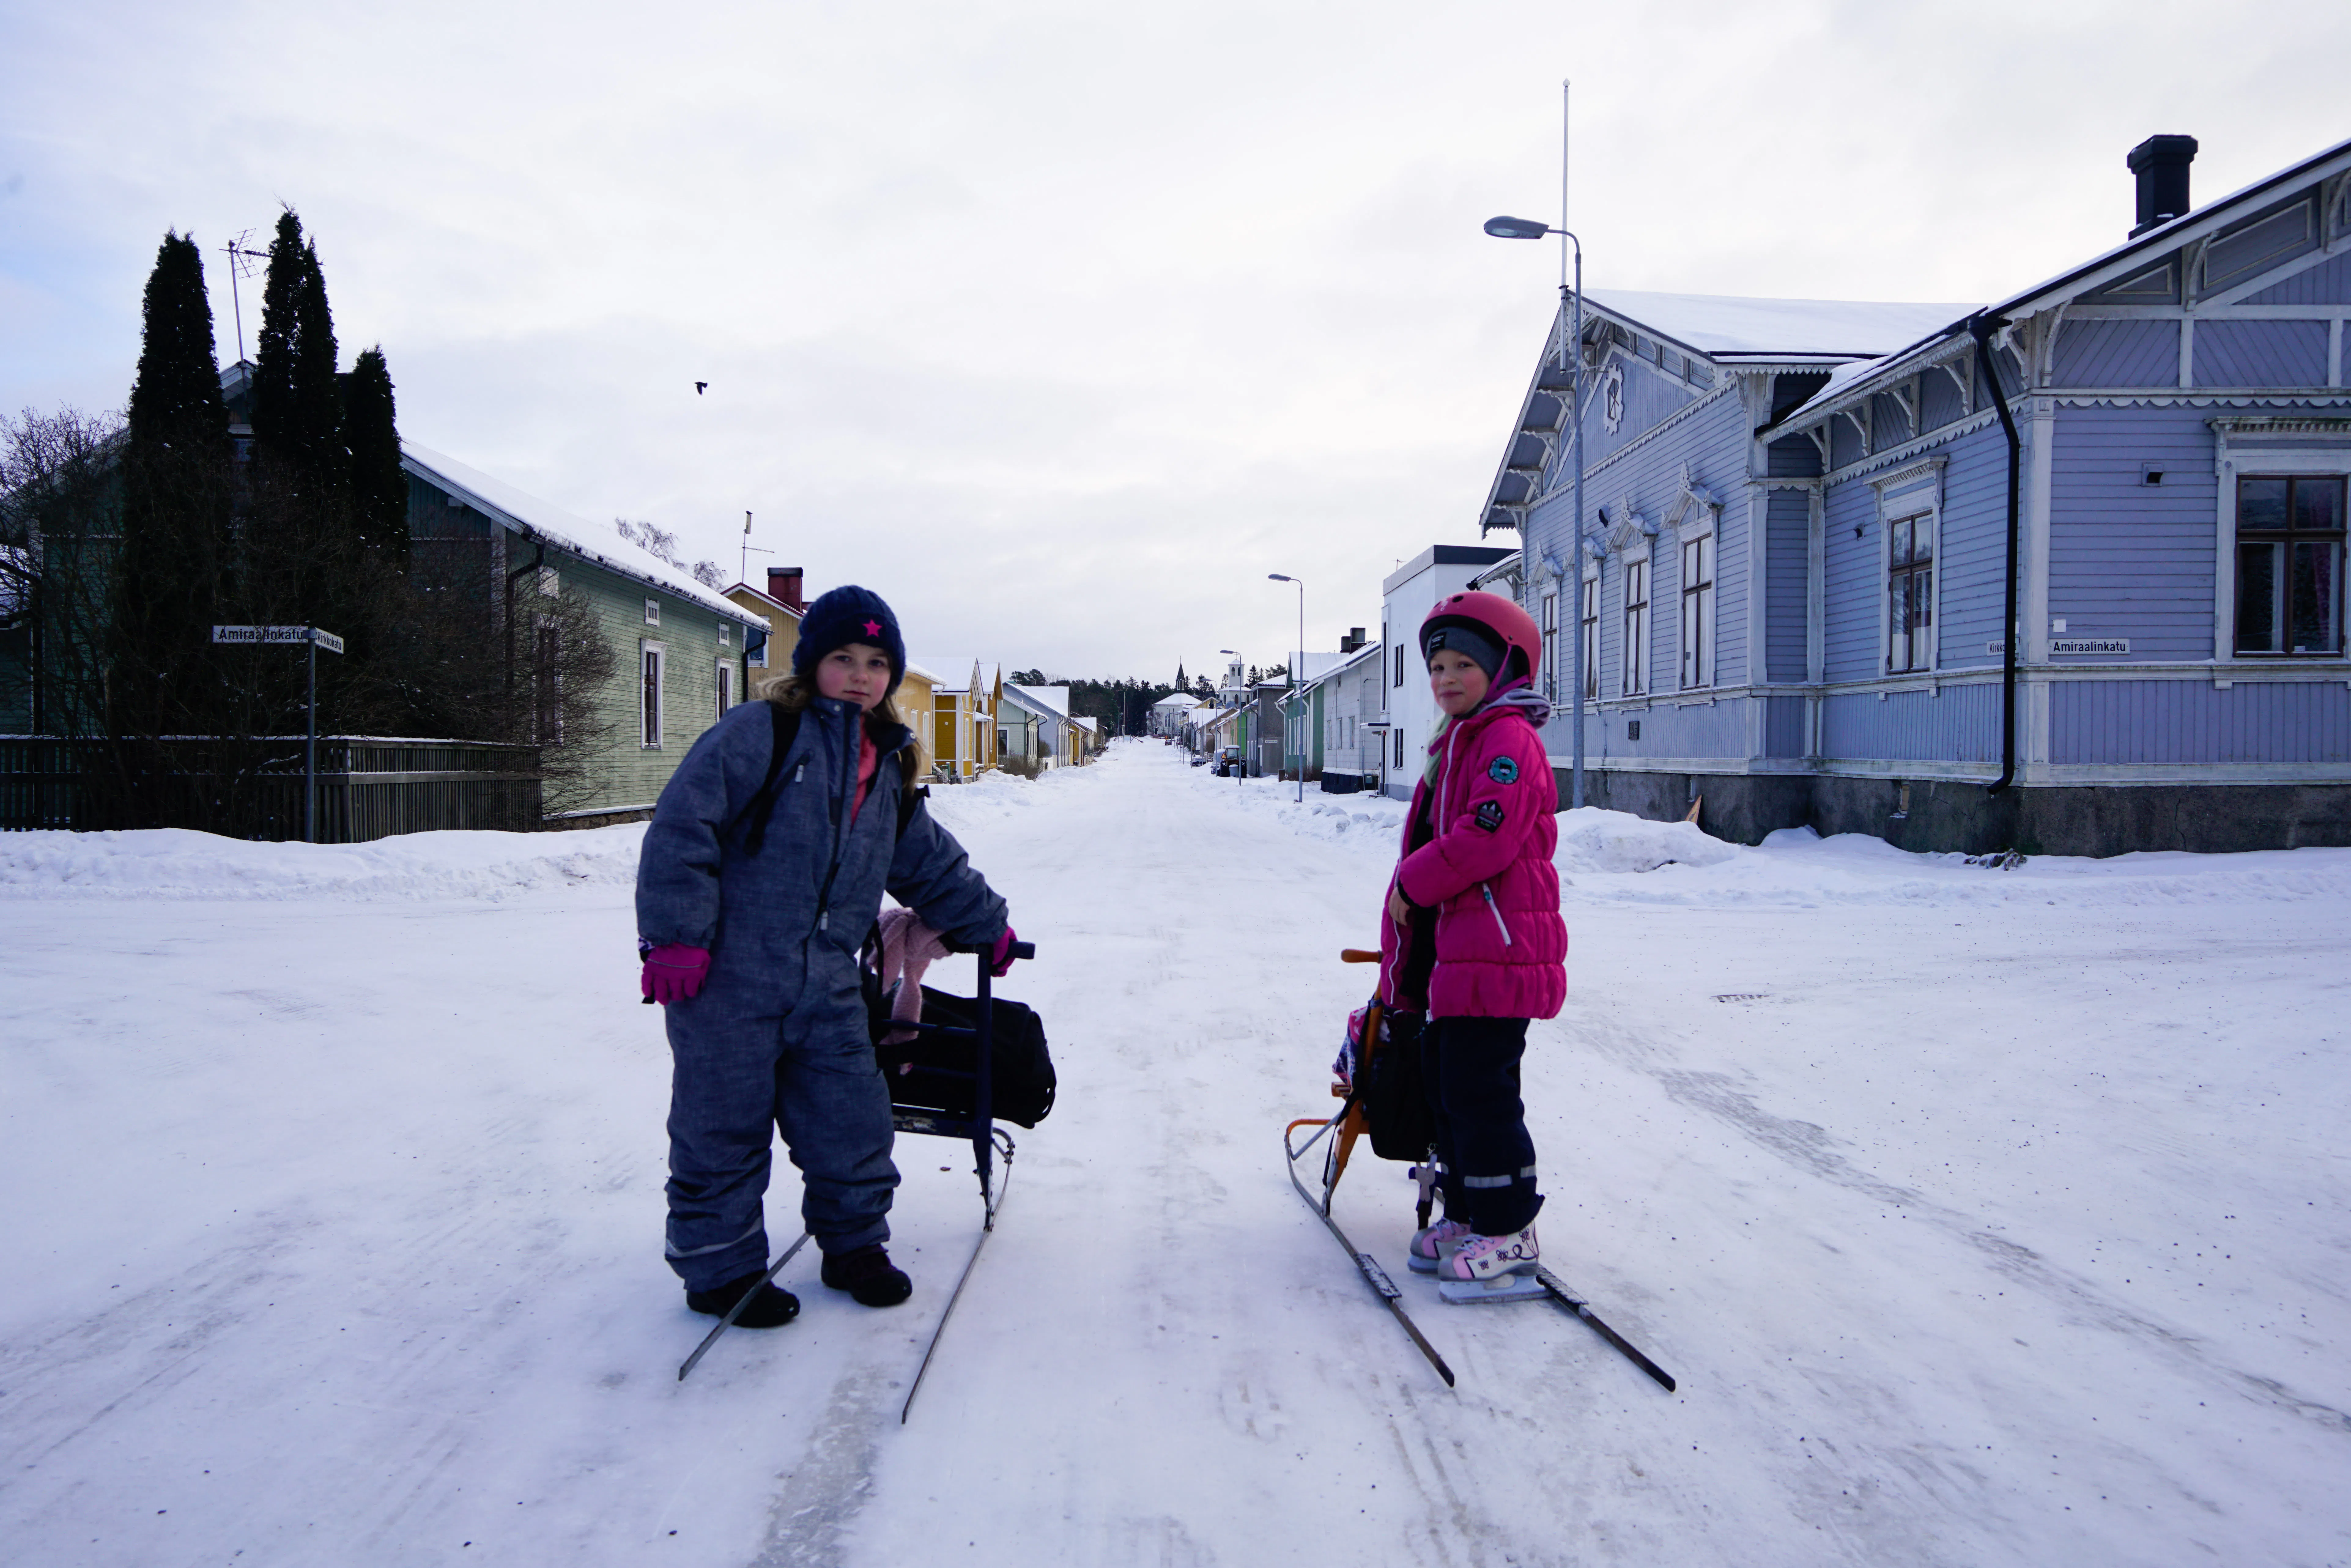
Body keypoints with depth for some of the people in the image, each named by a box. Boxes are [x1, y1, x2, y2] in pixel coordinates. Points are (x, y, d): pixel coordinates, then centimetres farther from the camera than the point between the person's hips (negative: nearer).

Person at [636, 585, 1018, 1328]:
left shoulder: (887, 771, 14)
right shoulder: (760, 734, -8)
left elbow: (931, 863, 26)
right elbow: (683, 826, -14)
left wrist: (988, 927, 31)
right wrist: (675, 934, -19)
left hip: (826, 984, 6)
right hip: (728, 975, -6)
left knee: (853, 1118, 9)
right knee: (725, 1128, 5)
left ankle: (853, 1244, 31)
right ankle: (720, 1268, 23)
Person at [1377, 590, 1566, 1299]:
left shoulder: (1508, 738, -12)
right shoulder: (1457, 744, 21)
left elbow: (1487, 836, -23)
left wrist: (1414, 884, -10)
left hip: (1496, 950, -11)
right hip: (1458, 949, 11)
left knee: (1481, 1092, -6)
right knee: (1447, 1082, 15)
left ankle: (1509, 1234, 6)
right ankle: (1467, 1217, 27)